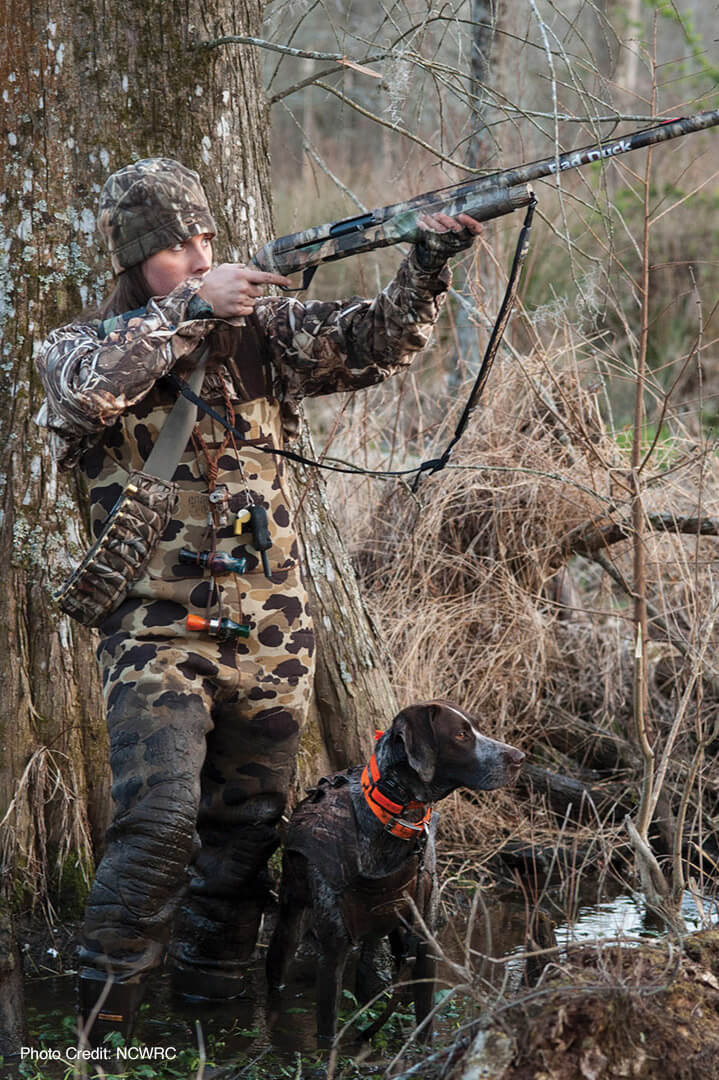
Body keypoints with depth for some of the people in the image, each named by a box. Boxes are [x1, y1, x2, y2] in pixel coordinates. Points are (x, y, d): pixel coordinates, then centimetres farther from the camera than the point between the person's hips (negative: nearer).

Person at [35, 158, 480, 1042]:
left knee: (245, 837, 11)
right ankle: (99, 1032, -8)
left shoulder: (263, 329, 8)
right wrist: (193, 306, -20)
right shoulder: (79, 345, 1)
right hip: (156, 633, -4)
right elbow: (90, 386, -22)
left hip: (269, 635, 4)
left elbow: (374, 341, 2)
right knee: (159, 823, -20)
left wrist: (427, 266, -15)